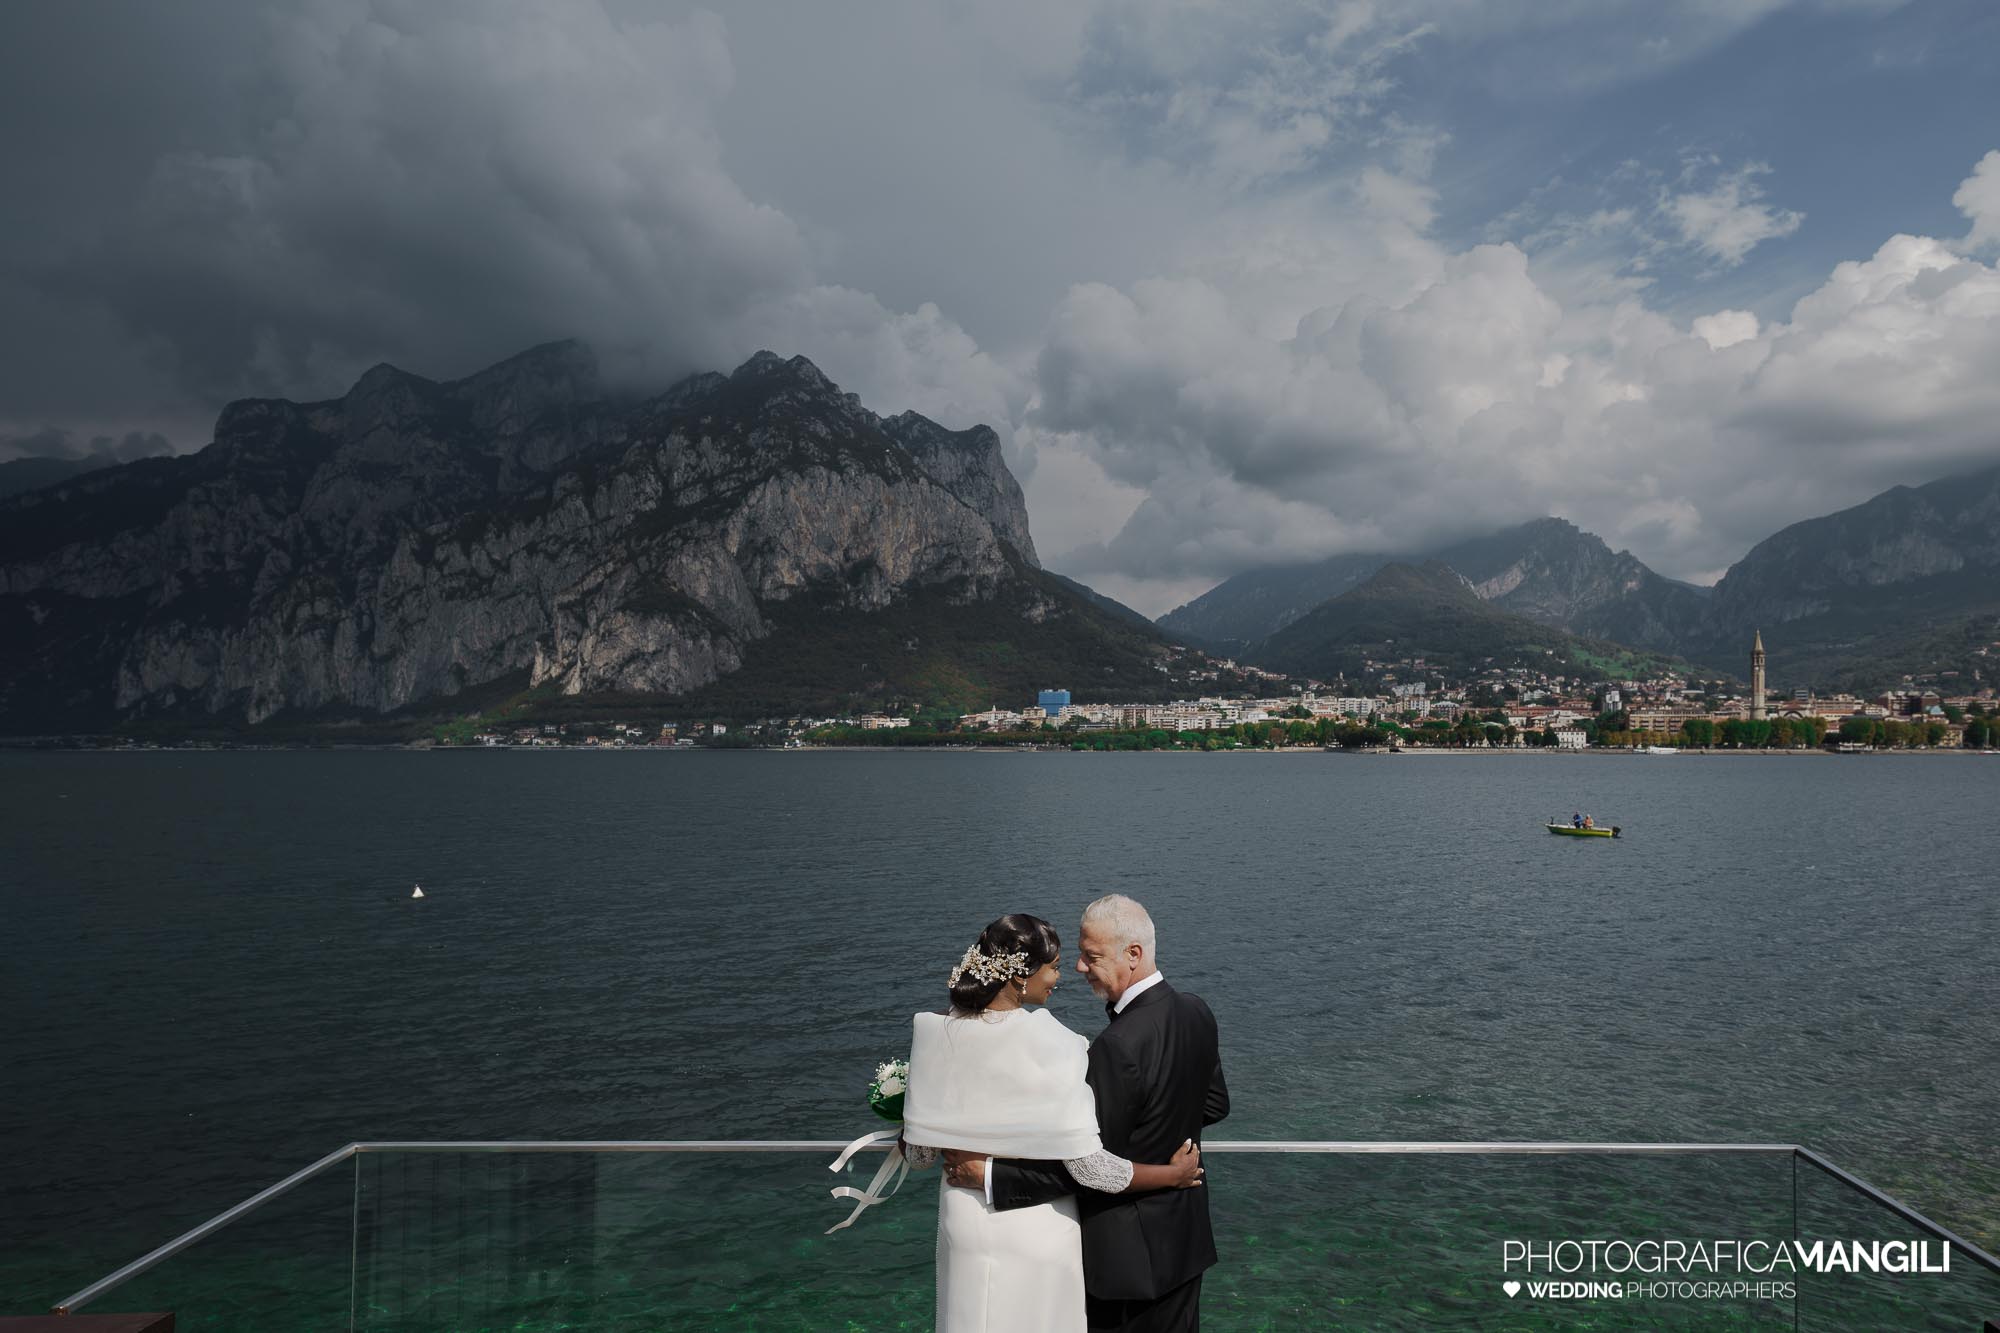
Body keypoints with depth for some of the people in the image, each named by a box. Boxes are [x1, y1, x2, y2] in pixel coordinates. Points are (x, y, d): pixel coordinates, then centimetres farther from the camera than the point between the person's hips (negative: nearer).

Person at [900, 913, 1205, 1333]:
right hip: (1036, 1225, -3)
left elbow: (919, 1152, -5)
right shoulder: (1050, 1043, -24)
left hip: (964, 1219, 3)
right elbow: (1089, 1166, -22)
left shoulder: (937, 1034, -12)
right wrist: (1175, 1174, -7)